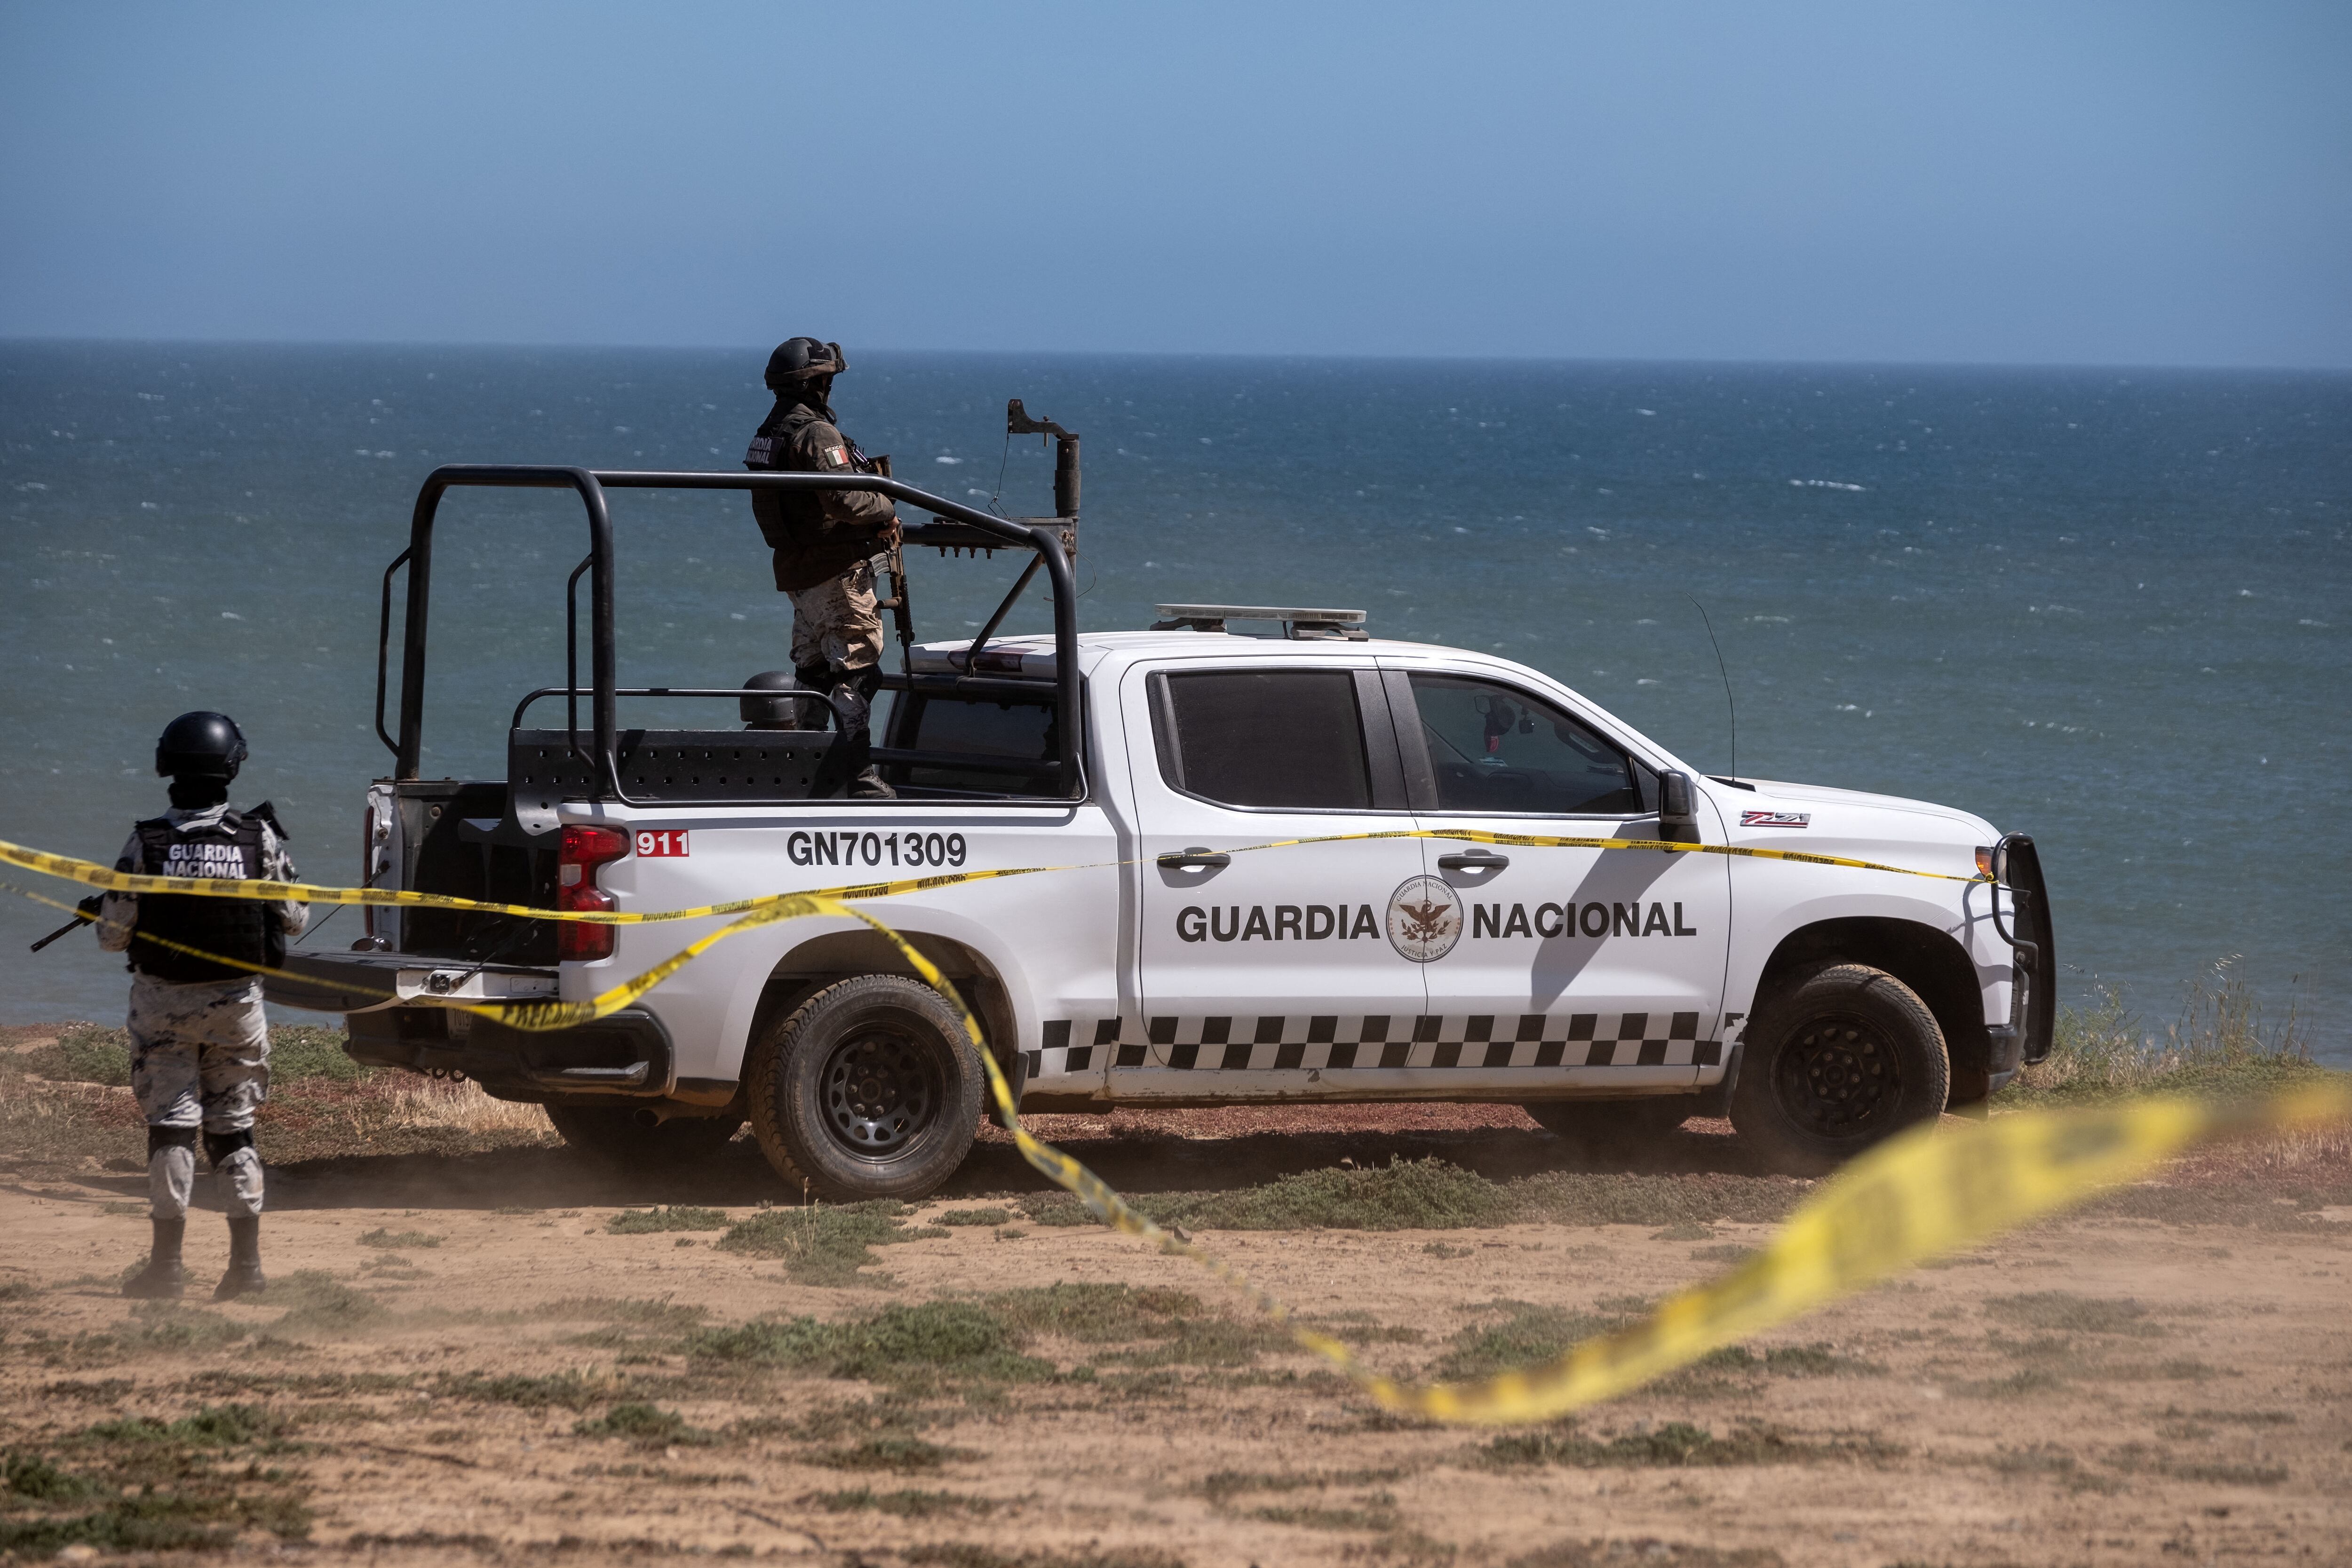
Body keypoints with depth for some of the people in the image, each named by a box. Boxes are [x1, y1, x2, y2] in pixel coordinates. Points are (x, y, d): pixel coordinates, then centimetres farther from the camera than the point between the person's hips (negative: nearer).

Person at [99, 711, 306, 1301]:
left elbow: (113, 935, -9)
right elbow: (293, 920, 0)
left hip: (163, 1003, -1)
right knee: (234, 1129, 12)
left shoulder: (146, 843, -13)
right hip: (235, 1002, 1)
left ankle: (167, 1262, 3)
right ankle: (246, 1261, 8)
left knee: (171, 1127, 5)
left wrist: (107, 915, 14)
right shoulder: (259, 839, -9)